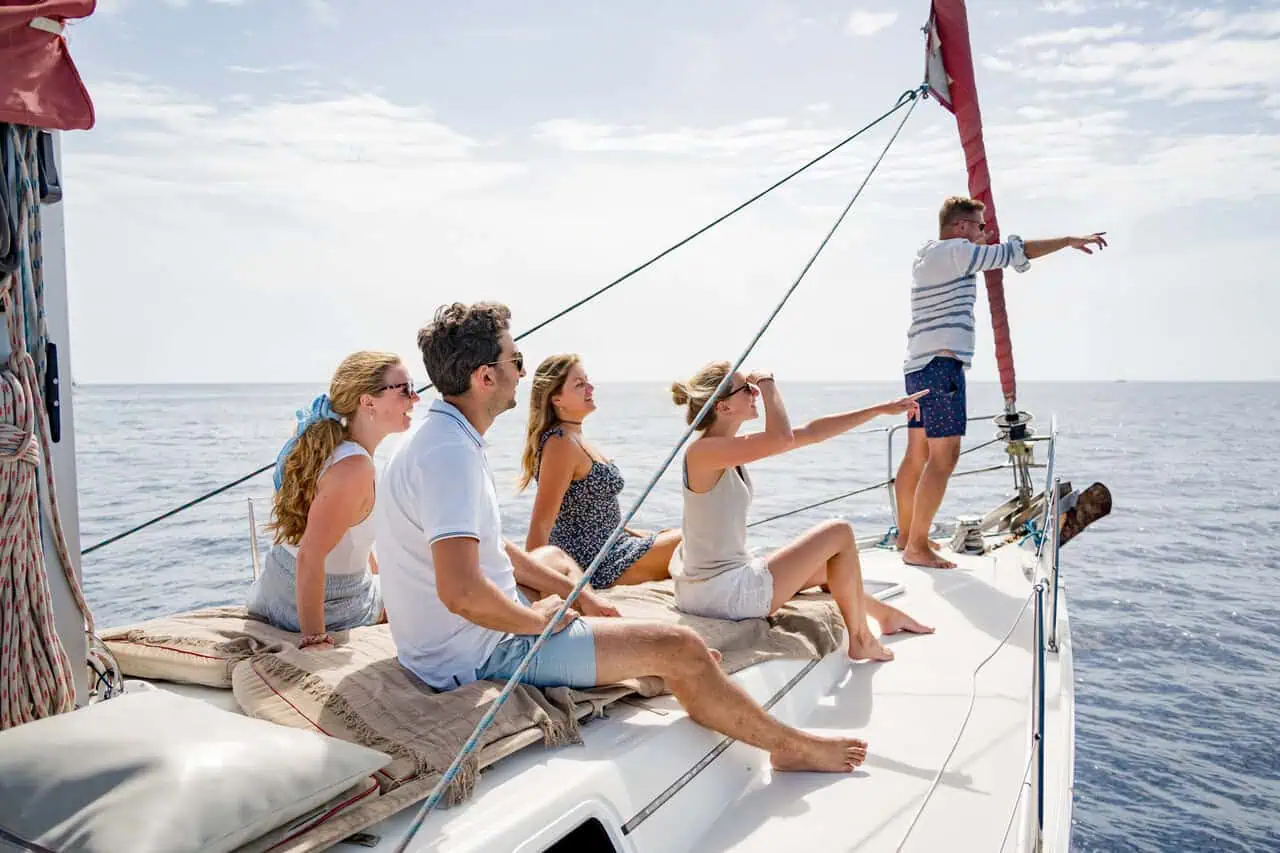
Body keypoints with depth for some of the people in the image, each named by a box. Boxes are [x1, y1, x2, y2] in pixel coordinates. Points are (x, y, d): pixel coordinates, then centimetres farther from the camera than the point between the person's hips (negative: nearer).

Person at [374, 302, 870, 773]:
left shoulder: (447, 441, 8)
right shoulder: (449, 453, -25)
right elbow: (461, 591, -36)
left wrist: (574, 592, 13)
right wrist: (537, 618, -17)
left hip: (473, 637, 11)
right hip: (480, 655, -11)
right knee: (679, 649, -9)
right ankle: (792, 746, 16)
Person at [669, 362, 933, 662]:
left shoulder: (729, 448, 6)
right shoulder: (704, 451, -22)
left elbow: (808, 433, 8)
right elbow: (783, 439, -35)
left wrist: (881, 409, 10)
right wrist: (768, 384, -17)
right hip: (722, 593, -9)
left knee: (824, 566, 28)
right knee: (840, 532, 1)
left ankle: (886, 614, 55)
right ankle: (860, 638, 18)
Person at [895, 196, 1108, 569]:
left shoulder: (926, 255, 20)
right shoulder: (954, 251, -8)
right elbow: (1017, 252, -9)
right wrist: (1070, 241, 0)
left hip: (920, 365, 11)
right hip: (942, 364, -10)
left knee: (916, 454, 13)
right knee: (944, 456, -11)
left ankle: (906, 535, 20)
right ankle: (916, 547, -11)